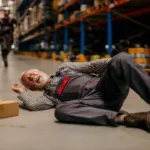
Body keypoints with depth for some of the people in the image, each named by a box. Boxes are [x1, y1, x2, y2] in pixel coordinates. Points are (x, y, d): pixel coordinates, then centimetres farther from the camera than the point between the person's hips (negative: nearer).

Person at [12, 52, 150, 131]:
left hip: (106, 87, 2)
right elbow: (32, 104, 2)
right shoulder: (49, 96, 22)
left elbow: (91, 66, 18)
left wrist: (116, 63, 3)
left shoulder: (64, 68, 29)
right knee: (61, 110, -34)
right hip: (94, 103, -1)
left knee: (122, 58, -27)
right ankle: (126, 118, -40)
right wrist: (22, 92, 23)